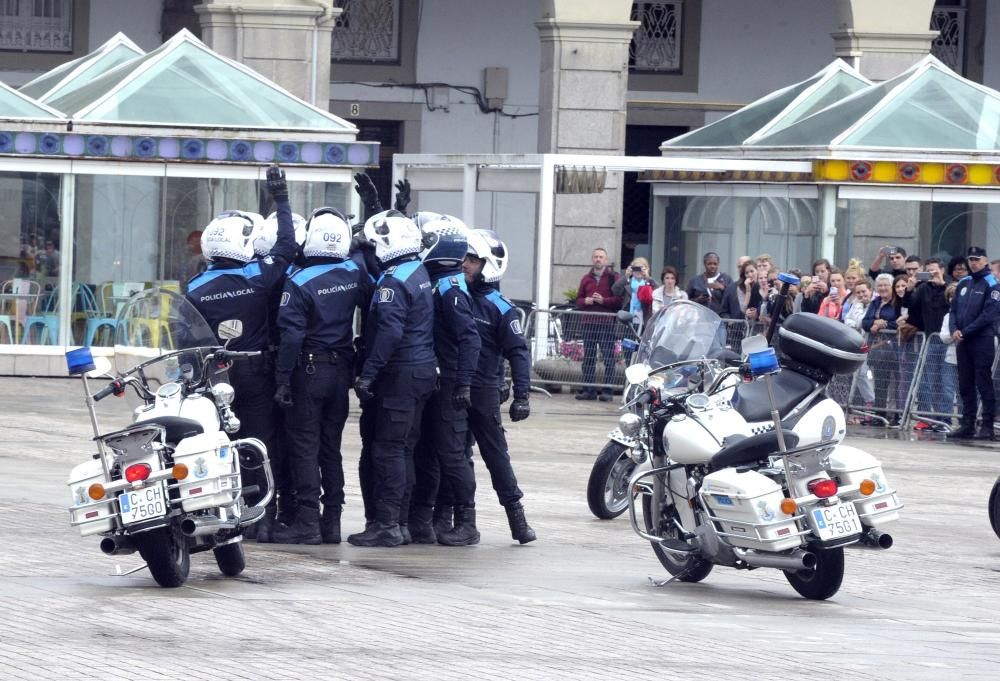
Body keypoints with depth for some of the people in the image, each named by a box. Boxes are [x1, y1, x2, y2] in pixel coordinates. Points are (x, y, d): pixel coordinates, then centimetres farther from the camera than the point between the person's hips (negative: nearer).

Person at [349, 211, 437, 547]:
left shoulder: (394, 281, -16)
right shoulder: (420, 273, 14)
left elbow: (389, 332, -24)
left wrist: (368, 373, -22)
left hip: (400, 375, -10)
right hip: (423, 370, 10)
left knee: (388, 449, -7)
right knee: (404, 449, 14)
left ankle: (386, 524, -9)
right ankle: (403, 518, 17)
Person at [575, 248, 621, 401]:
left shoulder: (613, 278, 2)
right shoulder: (586, 279, 17)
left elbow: (620, 299, -5)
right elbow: (578, 300, 18)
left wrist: (603, 300, -17)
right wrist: (585, 301, -4)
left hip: (607, 322, -5)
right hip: (589, 322, 5)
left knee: (608, 357, -7)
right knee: (588, 357, 6)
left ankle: (607, 390, -6)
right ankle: (589, 389, 10)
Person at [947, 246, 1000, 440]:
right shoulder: (963, 283, 15)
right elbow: (953, 309, 15)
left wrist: (966, 332, -15)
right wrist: (954, 329, -4)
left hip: (982, 340, -7)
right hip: (962, 342, 7)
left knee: (984, 384, -6)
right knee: (965, 385, 9)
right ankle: (967, 425, 14)